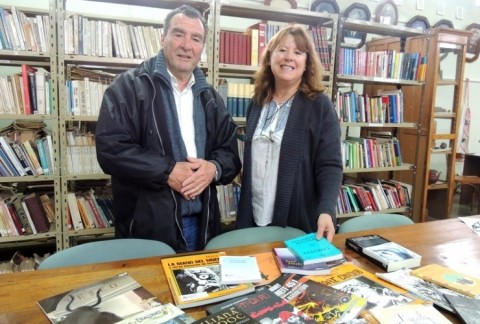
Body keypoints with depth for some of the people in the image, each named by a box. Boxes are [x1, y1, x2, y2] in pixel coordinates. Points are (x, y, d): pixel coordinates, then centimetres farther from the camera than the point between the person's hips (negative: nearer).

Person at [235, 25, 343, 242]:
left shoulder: (320, 105, -7)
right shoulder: (257, 102, 7)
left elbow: (330, 165, -12)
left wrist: (326, 211, -27)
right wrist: (243, 213, 11)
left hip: (299, 221, -4)